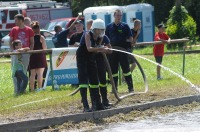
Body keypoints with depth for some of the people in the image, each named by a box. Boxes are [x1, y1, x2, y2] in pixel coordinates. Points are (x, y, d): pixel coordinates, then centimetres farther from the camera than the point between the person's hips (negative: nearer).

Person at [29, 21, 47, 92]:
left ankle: (32, 88, 7)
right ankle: (39, 88, -3)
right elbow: (44, 48, -7)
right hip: (40, 56, -3)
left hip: (32, 57, 3)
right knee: (40, 73, 1)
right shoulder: (41, 37, -7)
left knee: (32, 74, 9)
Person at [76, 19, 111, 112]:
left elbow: (96, 50, 1)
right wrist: (101, 49, -45)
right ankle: (85, 106, -19)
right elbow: (89, 48, -34)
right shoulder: (88, 35, -21)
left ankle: (96, 104, 18)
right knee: (83, 80, -13)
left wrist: (103, 49, -19)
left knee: (94, 80, 9)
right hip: (82, 58, -7)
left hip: (91, 59, 7)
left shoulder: (101, 37, -2)